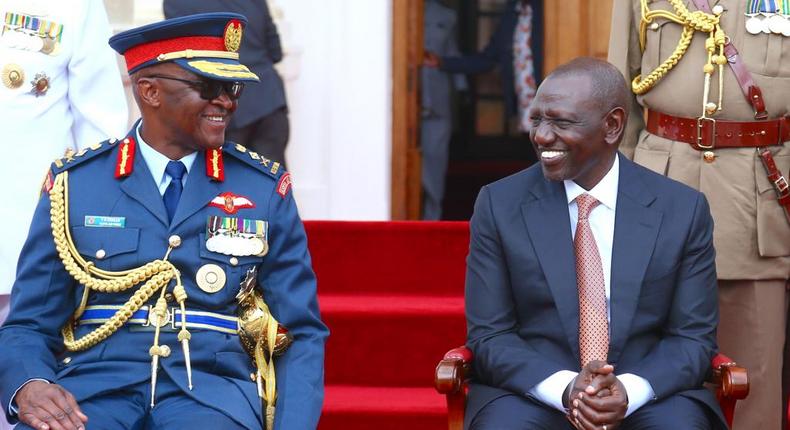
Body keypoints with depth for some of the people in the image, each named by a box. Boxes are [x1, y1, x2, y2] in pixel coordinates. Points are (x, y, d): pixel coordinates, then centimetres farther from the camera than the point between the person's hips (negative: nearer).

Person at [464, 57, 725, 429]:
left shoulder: (684, 209, 2)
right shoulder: (499, 204, 2)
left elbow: (694, 338, 3)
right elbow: (489, 336, 0)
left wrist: (629, 391, -16)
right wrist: (564, 388, -17)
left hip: (647, 395, 1)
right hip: (532, 392, 0)